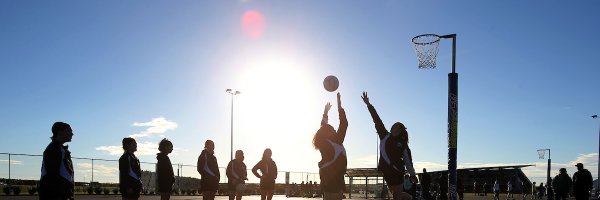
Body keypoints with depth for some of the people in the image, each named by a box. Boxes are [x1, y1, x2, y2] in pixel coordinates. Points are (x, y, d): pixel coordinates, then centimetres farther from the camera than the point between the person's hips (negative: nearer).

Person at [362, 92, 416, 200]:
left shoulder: (403, 145, 2)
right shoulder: (385, 137, 6)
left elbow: (408, 161, 3)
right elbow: (377, 120, 2)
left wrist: (412, 175, -3)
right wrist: (368, 105, 0)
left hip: (397, 172, -3)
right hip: (386, 171, 3)